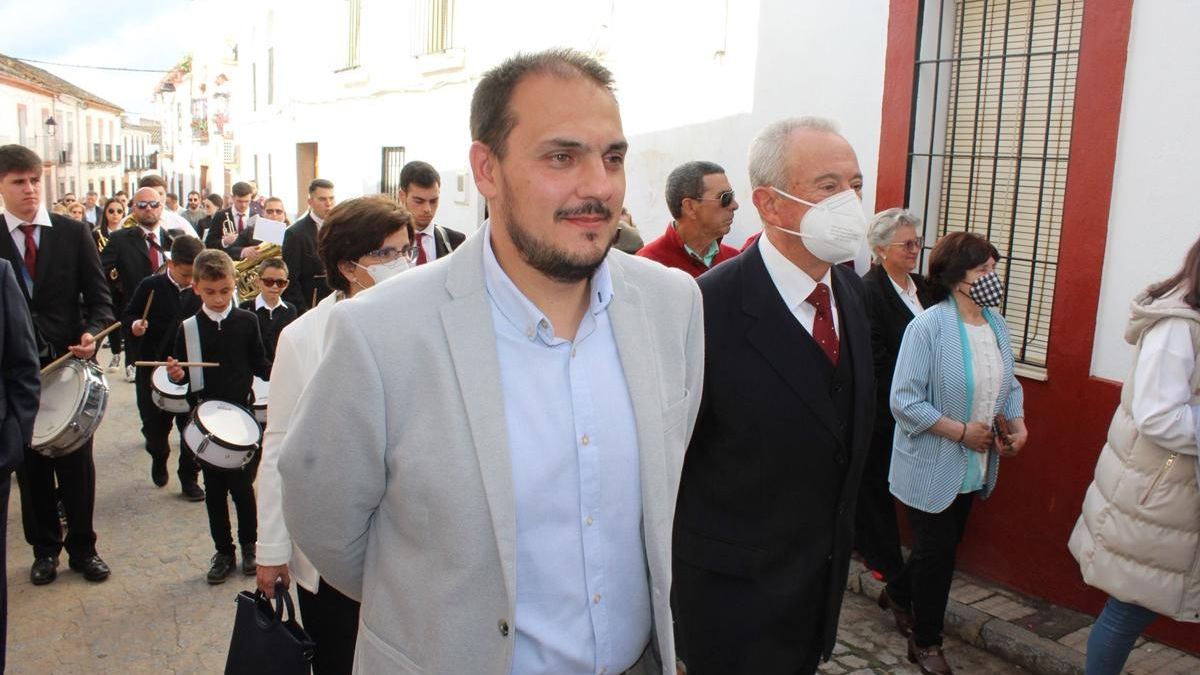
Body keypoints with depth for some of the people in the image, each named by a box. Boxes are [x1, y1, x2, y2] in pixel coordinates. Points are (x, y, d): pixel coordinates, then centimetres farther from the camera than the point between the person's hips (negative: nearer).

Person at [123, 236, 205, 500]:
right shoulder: (150, 286, -6)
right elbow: (128, 315, 2)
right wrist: (134, 324, -20)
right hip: (153, 368, 0)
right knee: (154, 424, 11)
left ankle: (189, 478, 16)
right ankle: (159, 456, 42)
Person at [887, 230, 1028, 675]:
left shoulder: (996, 324, 3)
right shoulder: (928, 327, -21)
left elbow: (1008, 385, 14)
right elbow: (904, 400, -24)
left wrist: (1019, 426, -4)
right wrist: (962, 431, -22)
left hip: (974, 467, 8)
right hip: (931, 467, -7)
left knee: (948, 542, 21)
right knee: (938, 548, 3)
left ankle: (901, 591, 48)